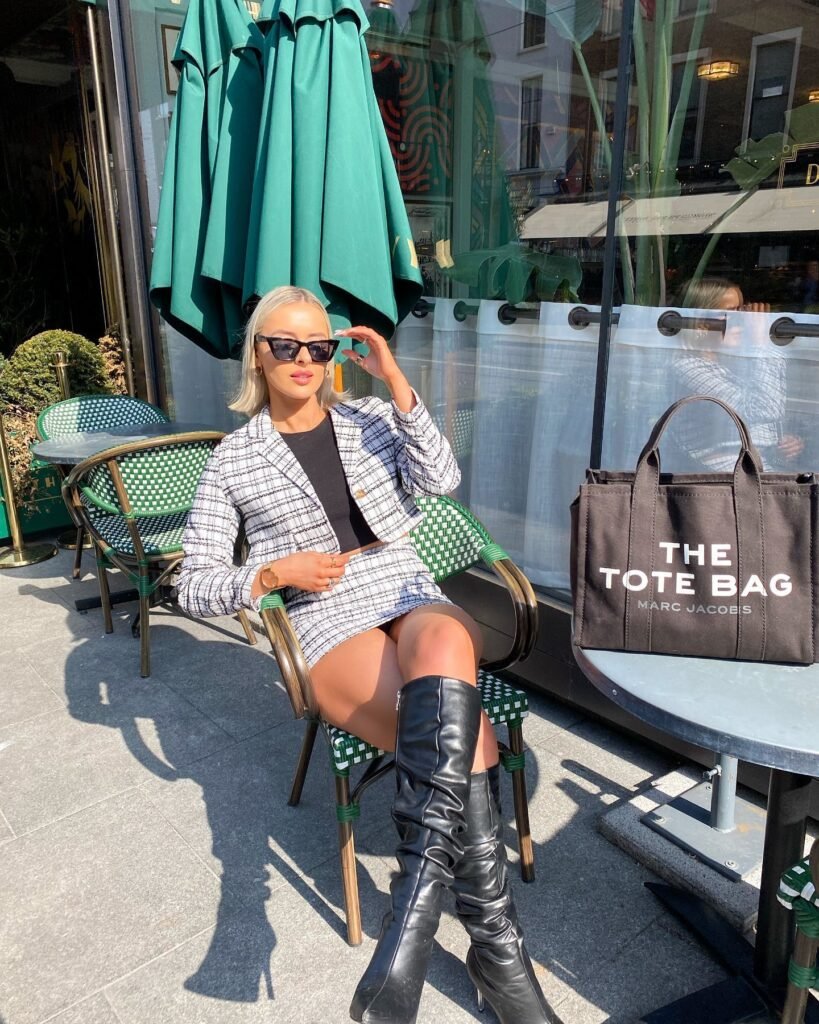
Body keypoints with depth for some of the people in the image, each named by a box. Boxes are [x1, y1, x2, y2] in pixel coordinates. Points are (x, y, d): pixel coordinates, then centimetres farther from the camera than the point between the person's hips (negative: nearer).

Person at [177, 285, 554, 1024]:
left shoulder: (371, 419, 15)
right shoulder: (233, 461, 8)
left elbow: (441, 480, -4)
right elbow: (196, 586, 7)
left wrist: (397, 381, -7)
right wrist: (275, 573, -11)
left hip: (416, 602, 3)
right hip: (331, 631, -2)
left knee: (444, 641, -38)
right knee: (467, 738, -29)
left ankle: (418, 893, -34)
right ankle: (498, 947, -15)